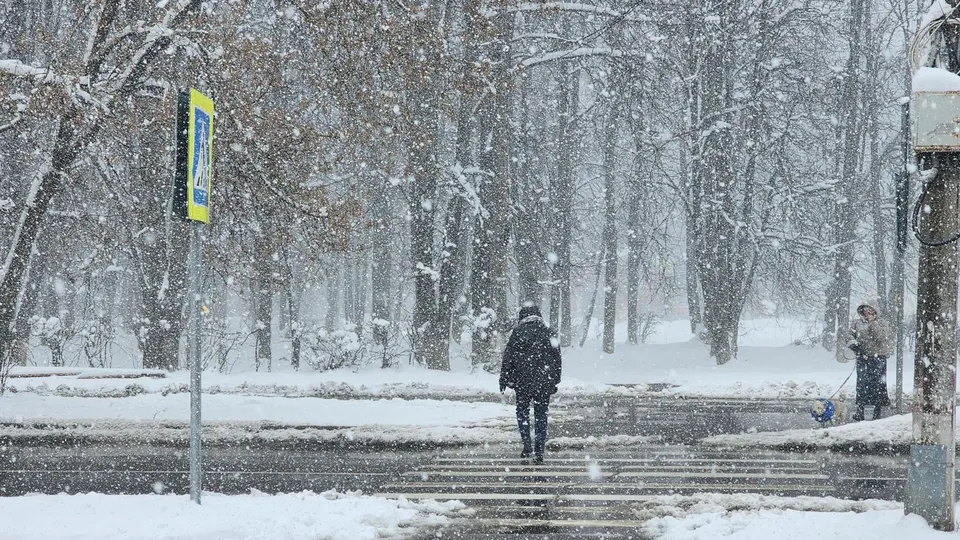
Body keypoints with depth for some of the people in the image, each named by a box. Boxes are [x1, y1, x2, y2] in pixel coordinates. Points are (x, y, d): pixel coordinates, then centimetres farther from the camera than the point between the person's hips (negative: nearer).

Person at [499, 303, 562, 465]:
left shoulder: (518, 332, -4)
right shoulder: (549, 333, 5)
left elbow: (507, 358, -3)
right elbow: (557, 360, 11)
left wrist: (503, 381, 3)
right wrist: (555, 382, 19)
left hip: (523, 381, -2)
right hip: (545, 383, 2)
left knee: (522, 412, 12)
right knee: (541, 415, 8)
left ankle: (527, 444, -6)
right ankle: (539, 452, 6)